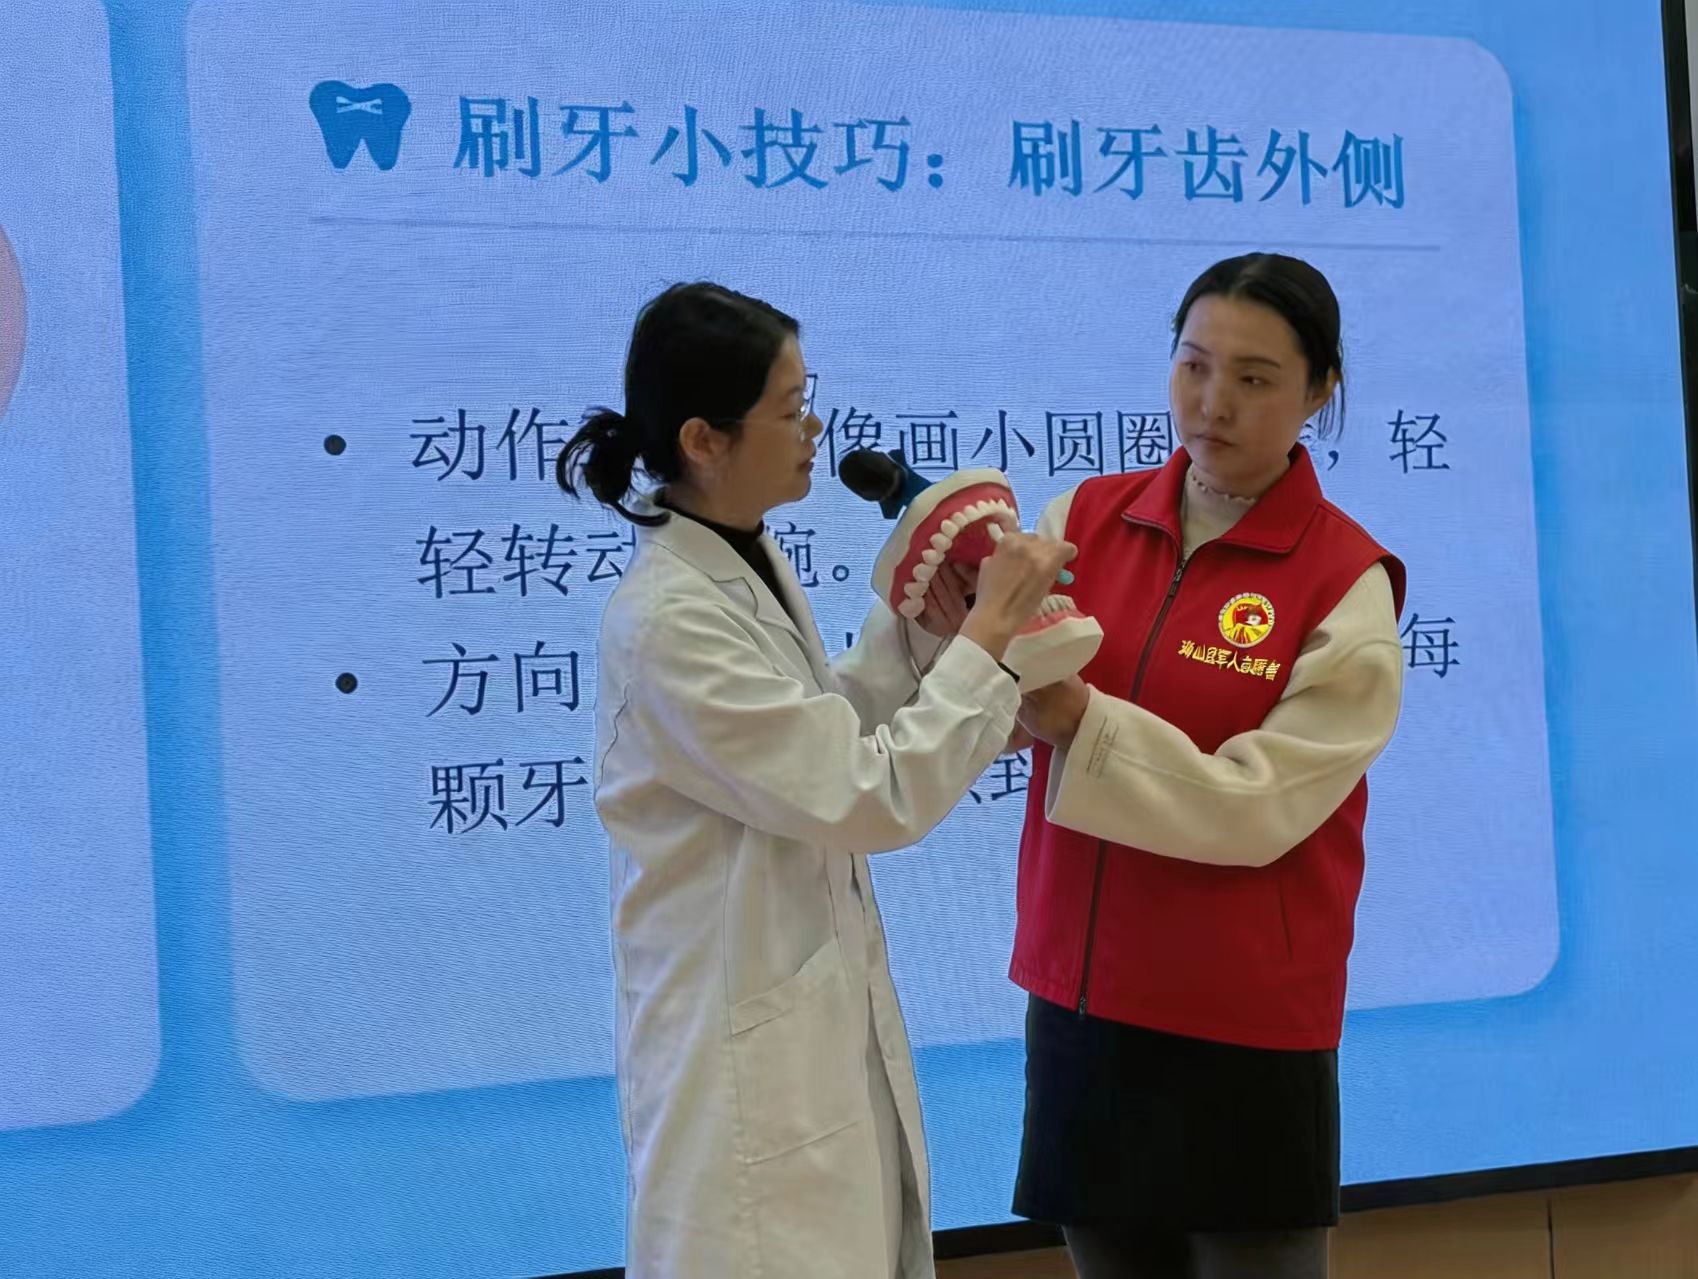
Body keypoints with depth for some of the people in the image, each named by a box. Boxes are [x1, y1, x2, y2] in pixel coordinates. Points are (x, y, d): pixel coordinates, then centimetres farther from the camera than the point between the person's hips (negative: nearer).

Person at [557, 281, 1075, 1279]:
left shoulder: (753, 564, 3)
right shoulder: (669, 622, -24)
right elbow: (874, 798, -24)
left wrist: (920, 631, 0)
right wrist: (990, 631, -19)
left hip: (828, 1016, 9)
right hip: (746, 1045, -9)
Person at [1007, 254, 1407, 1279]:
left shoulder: (1347, 584, -9)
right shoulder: (1089, 517, 2)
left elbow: (1254, 807, -15)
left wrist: (1078, 718, -25)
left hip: (1243, 1029, -4)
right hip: (1079, 998, 4)